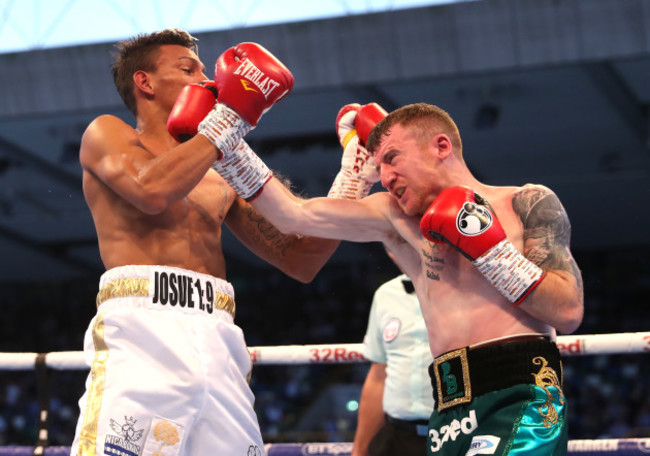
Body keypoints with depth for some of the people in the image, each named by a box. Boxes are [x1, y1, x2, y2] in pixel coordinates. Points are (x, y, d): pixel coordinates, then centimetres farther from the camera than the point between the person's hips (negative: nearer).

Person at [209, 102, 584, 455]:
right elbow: (293, 214, 10)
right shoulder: (396, 217, 15)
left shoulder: (528, 204, 5)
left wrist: (487, 245, -7)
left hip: (522, 396, -5)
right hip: (451, 413, 5)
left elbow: (569, 313, -3)